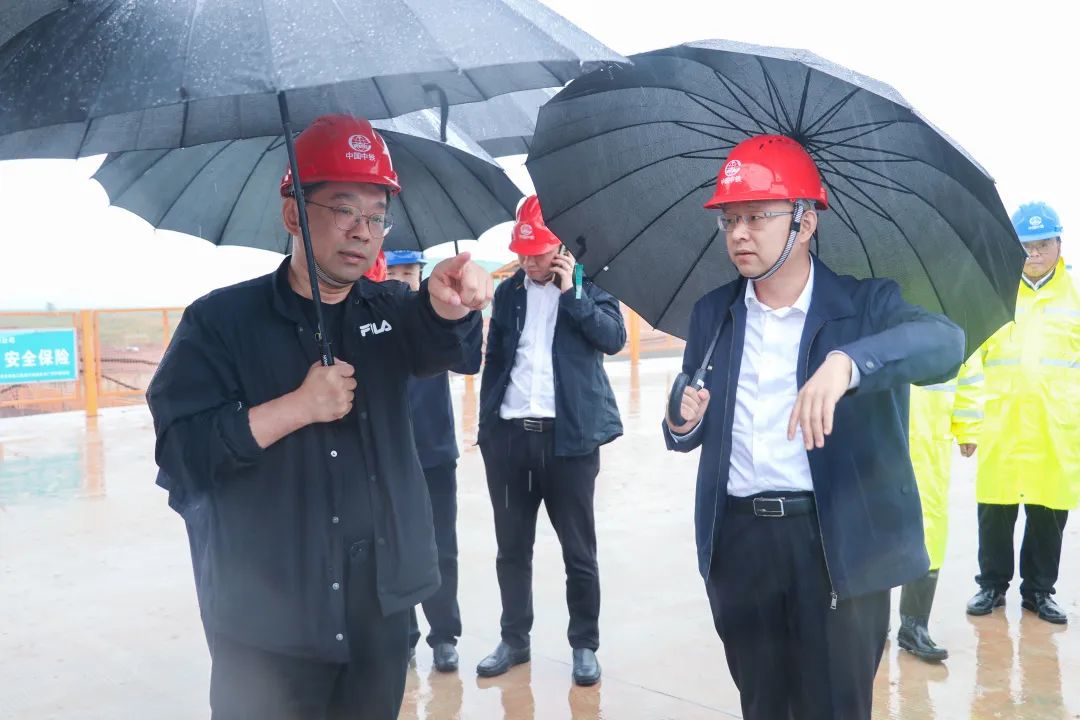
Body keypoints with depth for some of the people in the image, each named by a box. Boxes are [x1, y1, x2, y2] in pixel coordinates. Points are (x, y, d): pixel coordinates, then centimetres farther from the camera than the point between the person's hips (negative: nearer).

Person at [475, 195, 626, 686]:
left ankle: (584, 645, 20)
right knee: (512, 548, 12)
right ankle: (514, 639, 27)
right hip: (508, 434, 4)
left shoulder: (588, 283, 3)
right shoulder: (508, 292, 12)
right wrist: (486, 426, 9)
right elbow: (493, 360, 13)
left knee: (578, 550, 6)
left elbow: (614, 338, -11)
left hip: (568, 435, -3)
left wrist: (570, 293, -14)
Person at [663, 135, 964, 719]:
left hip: (838, 545, -3)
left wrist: (847, 361, -43)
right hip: (738, 544, 4)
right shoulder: (712, 314, 8)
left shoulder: (865, 304, -3)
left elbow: (945, 342, -25)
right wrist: (683, 421, -10)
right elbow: (685, 436, 14)